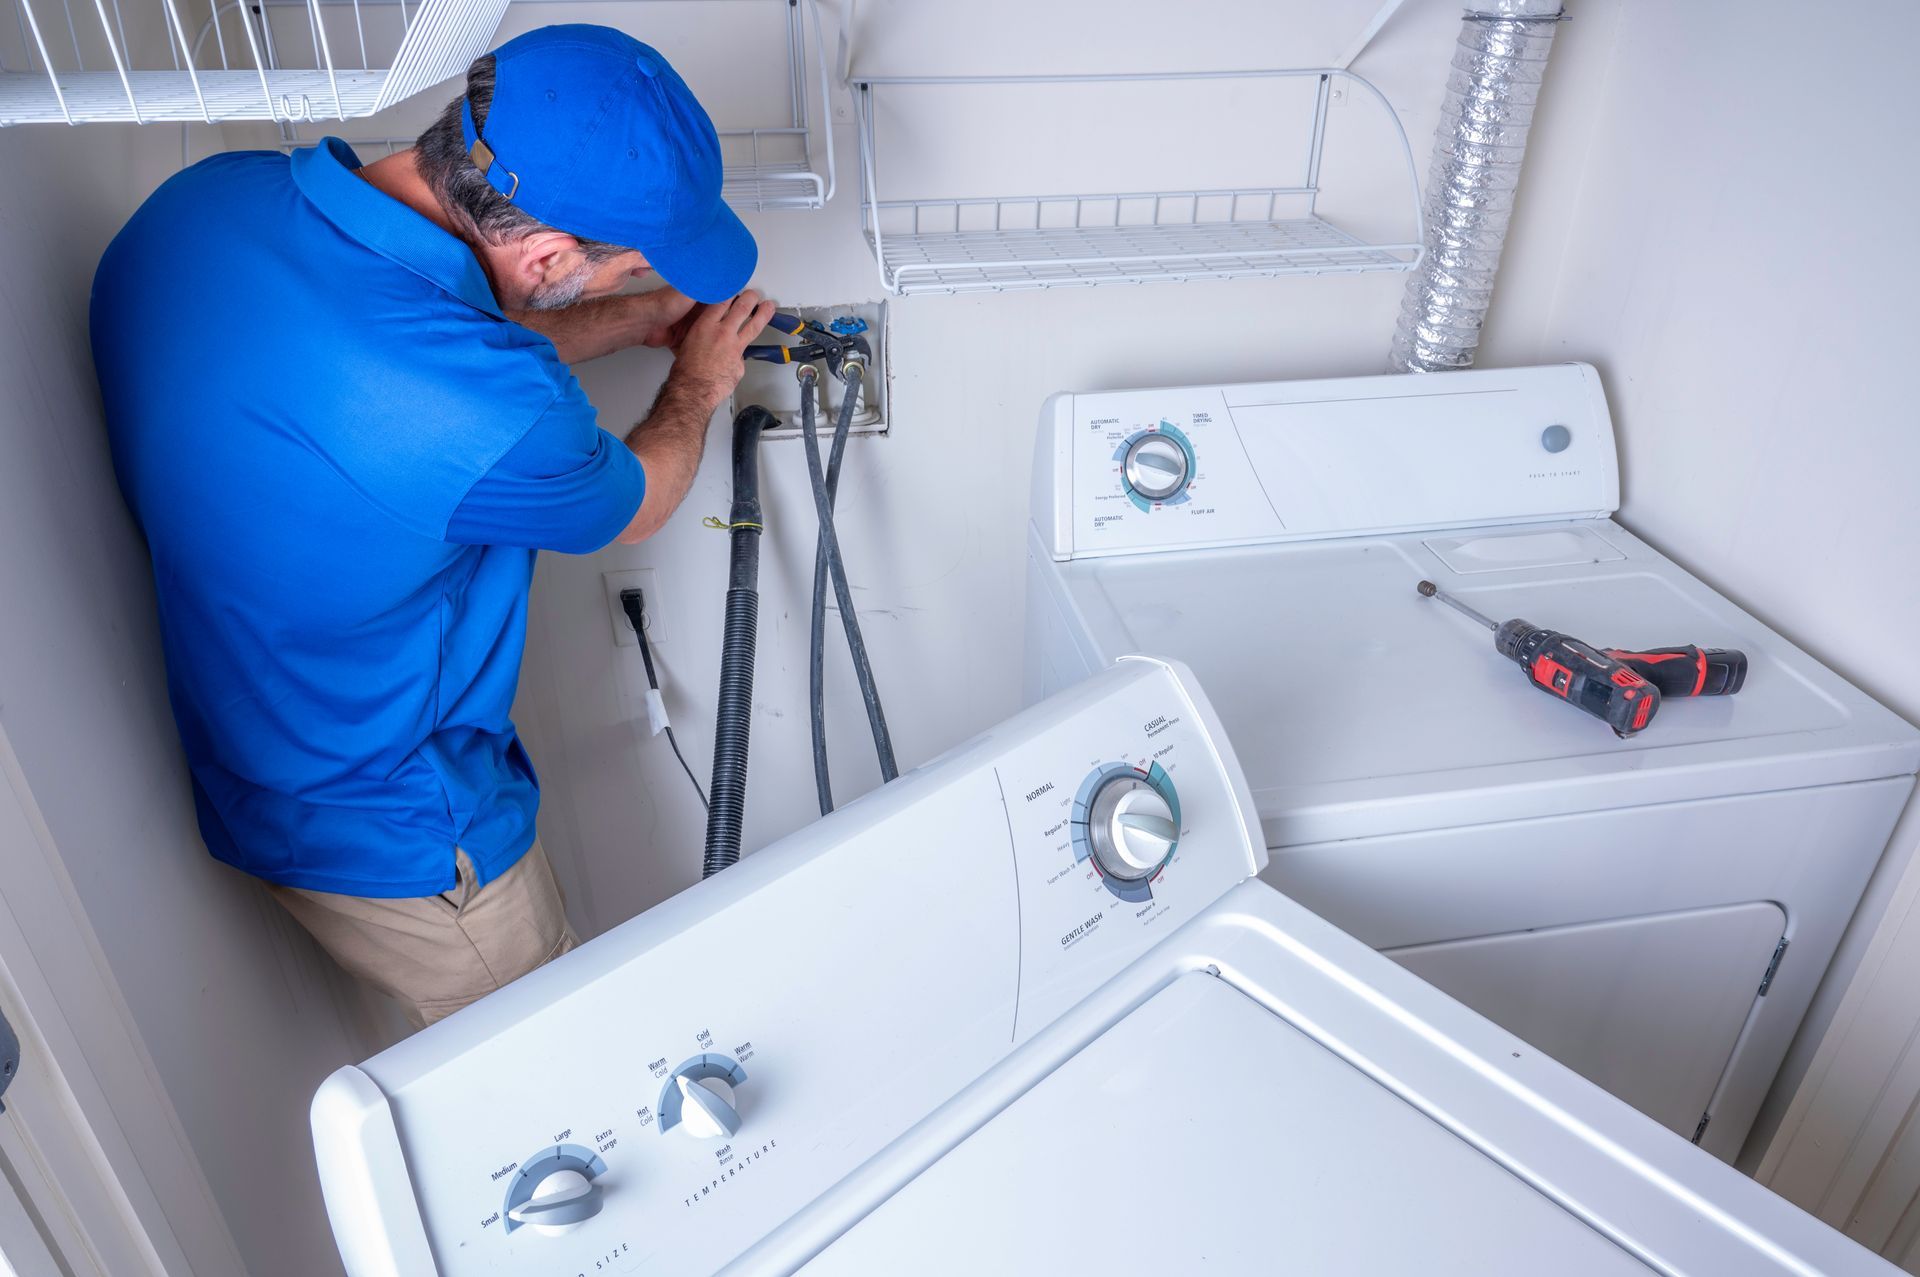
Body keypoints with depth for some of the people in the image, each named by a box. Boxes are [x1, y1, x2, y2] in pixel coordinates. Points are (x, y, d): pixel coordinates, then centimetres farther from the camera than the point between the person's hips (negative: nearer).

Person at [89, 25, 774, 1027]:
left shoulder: (209, 196, -12)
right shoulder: (483, 417, -37)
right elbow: (633, 506, -12)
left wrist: (640, 320, 12)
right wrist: (699, 385, 8)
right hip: (388, 833, -8)